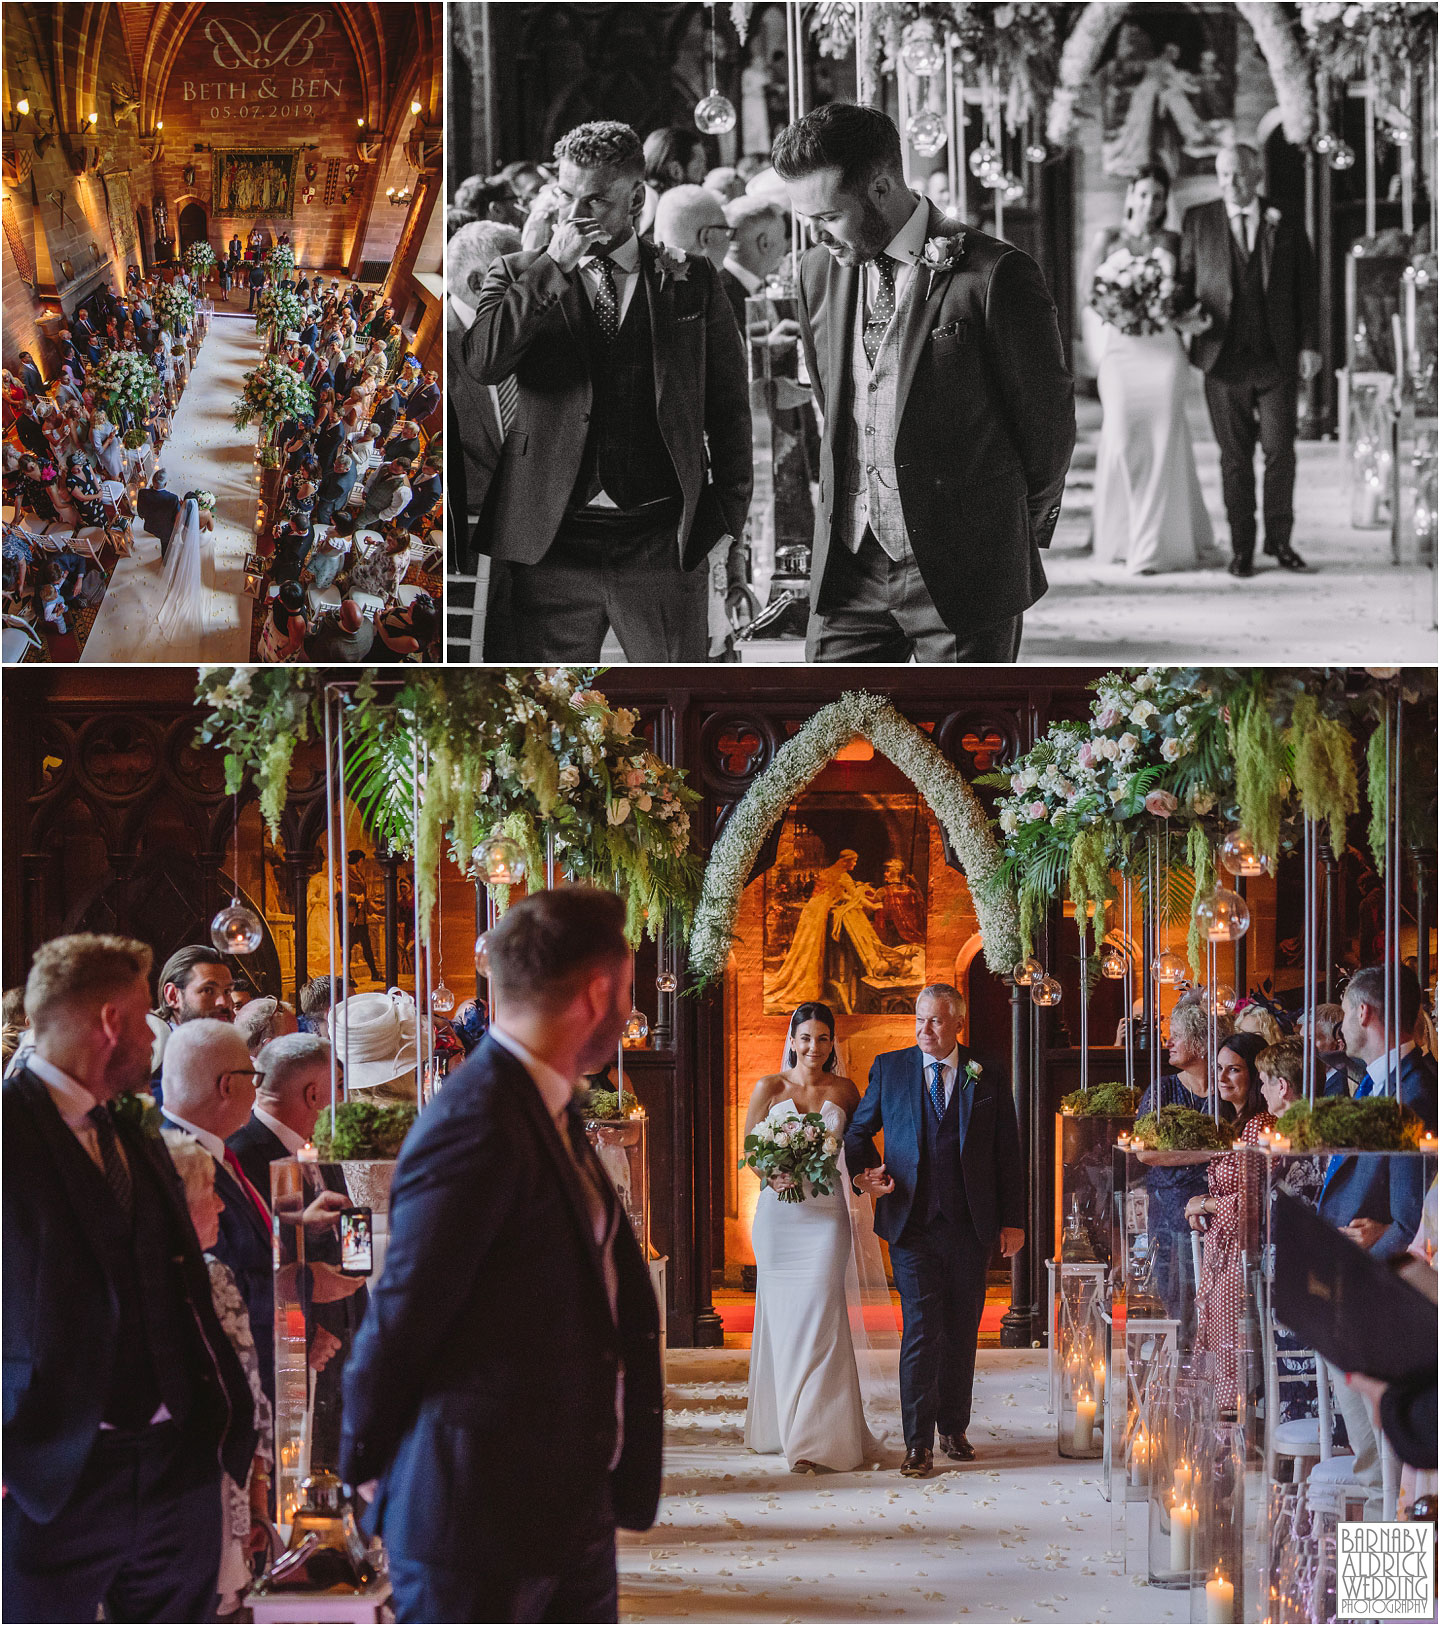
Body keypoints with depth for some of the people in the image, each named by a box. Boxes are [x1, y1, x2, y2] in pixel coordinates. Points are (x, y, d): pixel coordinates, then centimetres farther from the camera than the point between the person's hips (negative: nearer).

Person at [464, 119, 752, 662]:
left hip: (664, 546, 0)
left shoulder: (691, 281, 8)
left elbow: (729, 412, 10)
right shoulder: (519, 276, 9)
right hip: (550, 545, 0)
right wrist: (554, 266, -9)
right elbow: (482, 362, -10)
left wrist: (730, 534, 4)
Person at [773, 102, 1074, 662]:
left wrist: (1020, 529, 10)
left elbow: (1048, 418, -2)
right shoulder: (820, 270, 8)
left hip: (963, 571, -5)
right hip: (848, 569, 5)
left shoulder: (994, 275, -11)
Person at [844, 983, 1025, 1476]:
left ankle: (954, 1429, 24)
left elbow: (1008, 1153, 7)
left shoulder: (987, 1075, 5)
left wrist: (1013, 1221, 3)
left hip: (971, 1226, 1)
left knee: (962, 1330, 9)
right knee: (921, 1329, -8)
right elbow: (858, 1131, 14)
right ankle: (918, 1444, -6)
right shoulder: (889, 1068, 6)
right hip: (913, 1223, -1)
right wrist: (862, 1172, -7)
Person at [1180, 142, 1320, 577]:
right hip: (1224, 358, 0)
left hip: (1277, 357, 0)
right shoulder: (1198, 222, 7)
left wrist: (1309, 344, -1)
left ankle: (1279, 540, 13)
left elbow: (1305, 290, 7)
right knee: (1235, 455, 2)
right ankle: (1242, 548, 8)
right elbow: (1185, 280, 7)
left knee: (1280, 450, 1)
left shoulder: (1286, 226, 7)